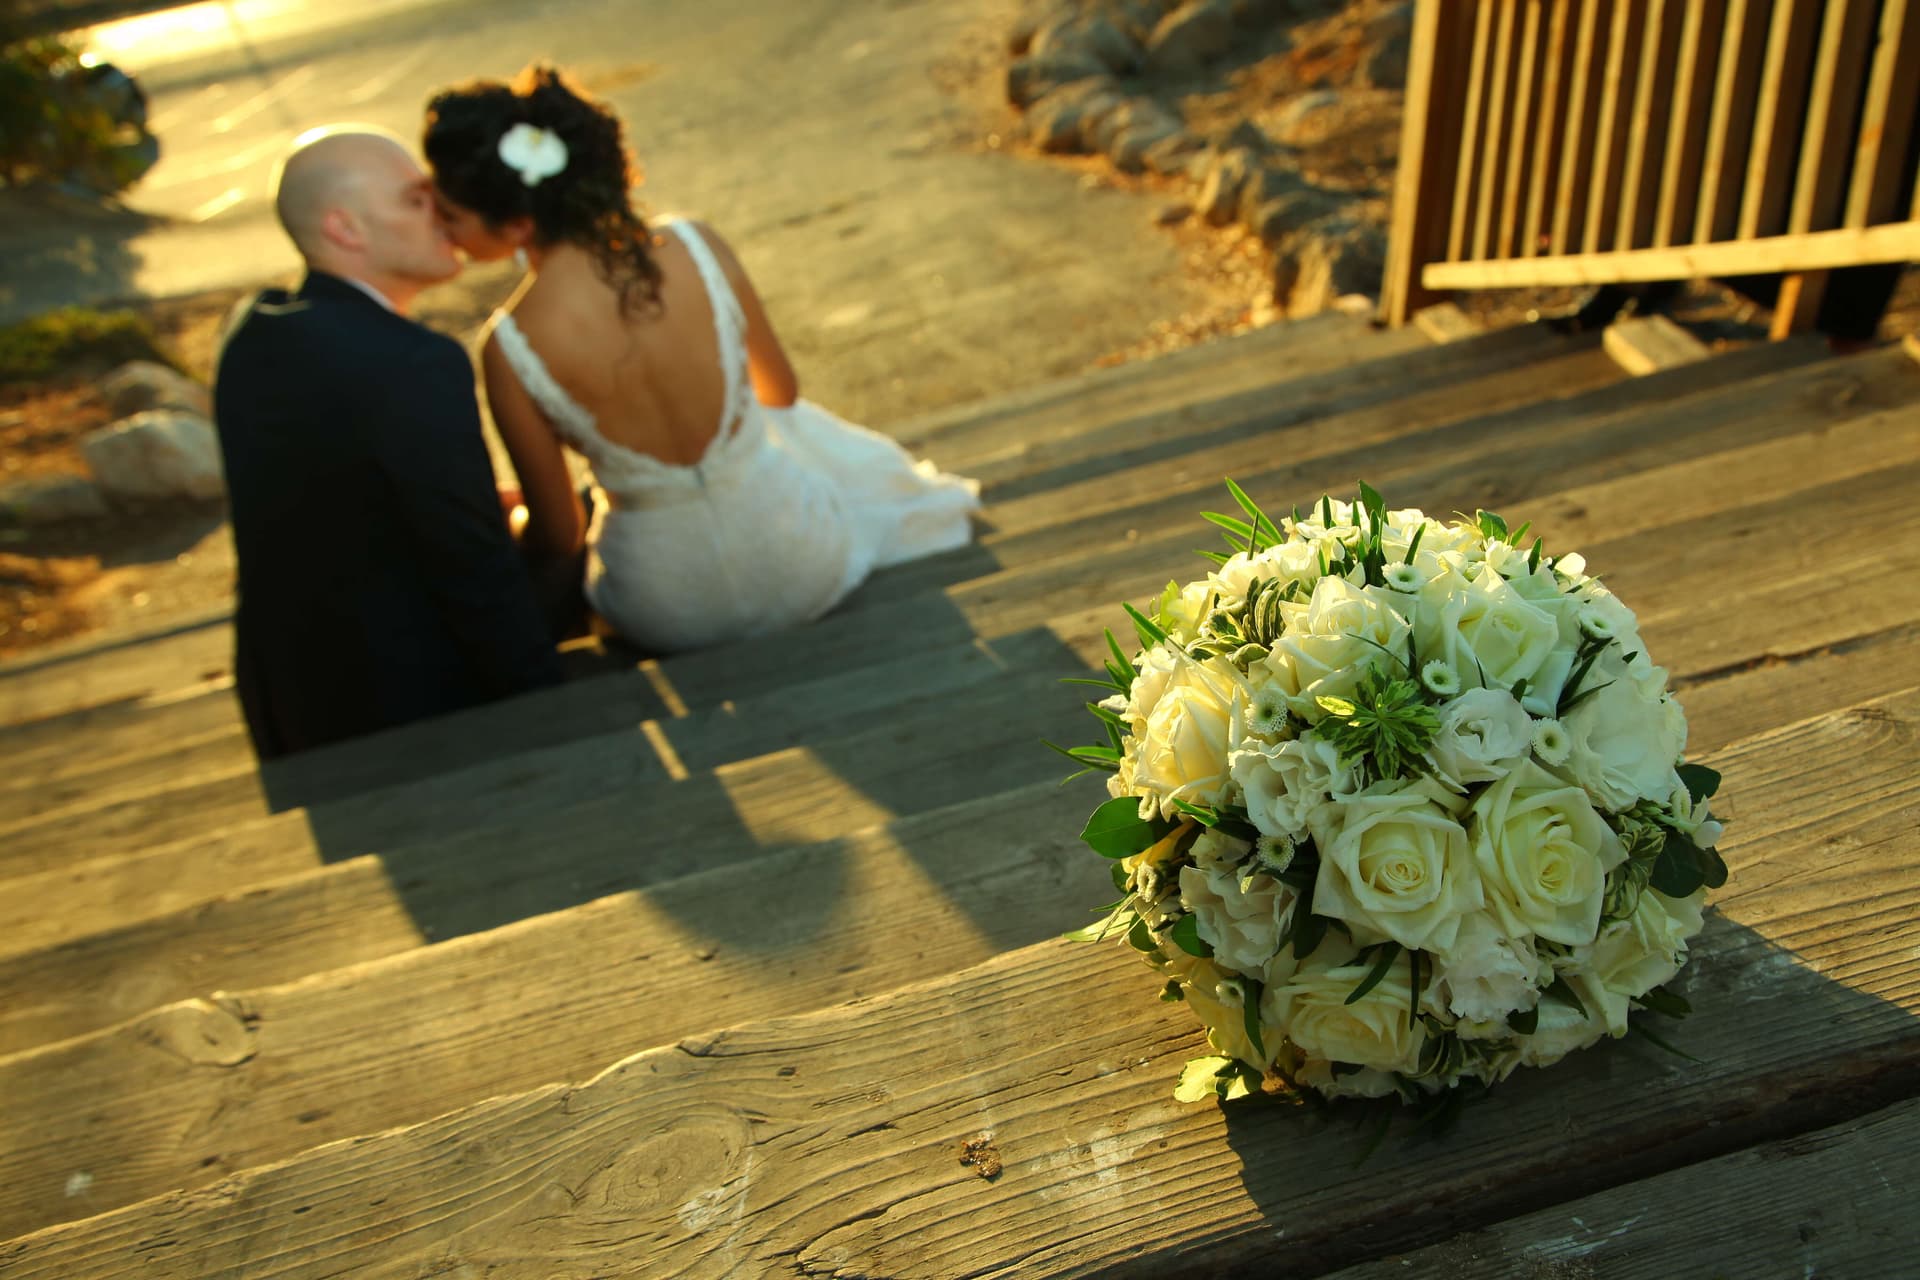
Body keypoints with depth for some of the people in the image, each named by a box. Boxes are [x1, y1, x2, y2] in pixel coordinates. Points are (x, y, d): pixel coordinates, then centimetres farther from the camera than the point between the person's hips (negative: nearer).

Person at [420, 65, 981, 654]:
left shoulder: (508, 350, -25)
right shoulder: (698, 247, -19)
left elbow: (560, 534, -10)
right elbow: (782, 391, 1)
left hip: (670, 615, -1)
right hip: (796, 565, 2)